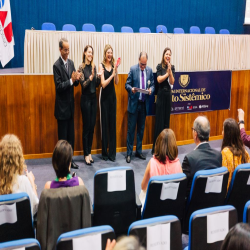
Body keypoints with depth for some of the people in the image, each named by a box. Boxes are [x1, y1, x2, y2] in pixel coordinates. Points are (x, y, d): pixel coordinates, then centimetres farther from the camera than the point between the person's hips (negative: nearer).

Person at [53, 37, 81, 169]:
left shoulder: (71, 63, 8)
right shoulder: (56, 65, -13)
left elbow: (75, 83, 8)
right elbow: (59, 86, -18)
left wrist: (76, 79, -13)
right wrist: (71, 80, -28)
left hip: (70, 104, 7)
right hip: (62, 106, -7)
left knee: (71, 135, 13)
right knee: (63, 136, 2)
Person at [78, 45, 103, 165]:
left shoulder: (93, 66, 8)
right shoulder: (81, 67, -8)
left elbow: (96, 84, 10)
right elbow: (83, 85, -14)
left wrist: (99, 76, -7)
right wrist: (91, 76, -28)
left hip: (93, 98, 6)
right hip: (86, 98, -6)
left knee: (92, 127, 9)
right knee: (86, 127, -1)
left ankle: (89, 152, 19)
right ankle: (86, 155, 8)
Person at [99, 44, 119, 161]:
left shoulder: (113, 65, 3)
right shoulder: (101, 65, -8)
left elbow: (116, 82, -2)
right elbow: (103, 83, -14)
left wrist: (116, 71, -13)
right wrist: (112, 74, -22)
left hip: (112, 95, 4)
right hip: (104, 96, -4)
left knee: (113, 123, 7)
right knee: (105, 123, 3)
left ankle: (112, 152, 15)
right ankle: (104, 153, 14)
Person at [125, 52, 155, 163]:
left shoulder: (149, 70, 7)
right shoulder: (133, 69, -3)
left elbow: (152, 84, 12)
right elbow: (127, 84, -2)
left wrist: (151, 89, -10)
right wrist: (131, 89, -23)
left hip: (144, 104, 4)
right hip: (134, 103, -4)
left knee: (141, 129, 12)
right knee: (131, 129, -1)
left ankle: (139, 151, 23)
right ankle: (129, 153, 7)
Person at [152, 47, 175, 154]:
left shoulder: (172, 67, 6)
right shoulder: (159, 66, -3)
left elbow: (172, 82, -4)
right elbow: (159, 80, -13)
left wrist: (170, 71, -16)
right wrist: (167, 73, -16)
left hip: (168, 94, 4)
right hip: (161, 94, -4)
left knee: (166, 120, 8)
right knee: (159, 120, -4)